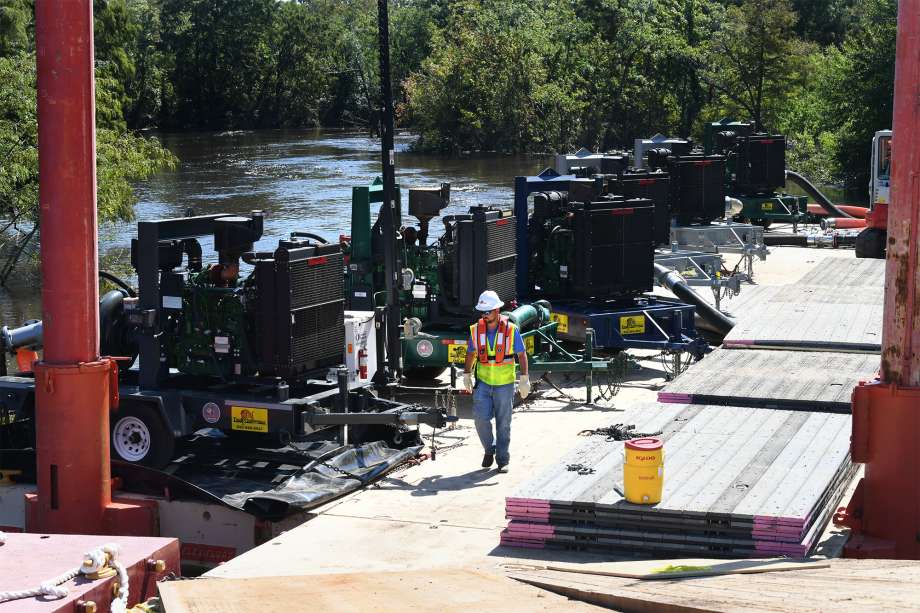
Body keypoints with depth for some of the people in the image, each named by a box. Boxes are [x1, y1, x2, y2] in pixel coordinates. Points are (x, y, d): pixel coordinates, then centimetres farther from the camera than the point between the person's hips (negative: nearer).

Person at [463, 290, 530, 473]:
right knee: (480, 418, -9)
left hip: (504, 384, -2)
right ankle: (489, 449, 16)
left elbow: (522, 355, -2)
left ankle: (503, 459, 13)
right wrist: (467, 375, 16)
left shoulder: (511, 329, -7)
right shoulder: (476, 329, 0)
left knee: (503, 423, 3)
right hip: (483, 382, 2)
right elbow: (471, 353, 14)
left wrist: (524, 380, -6)